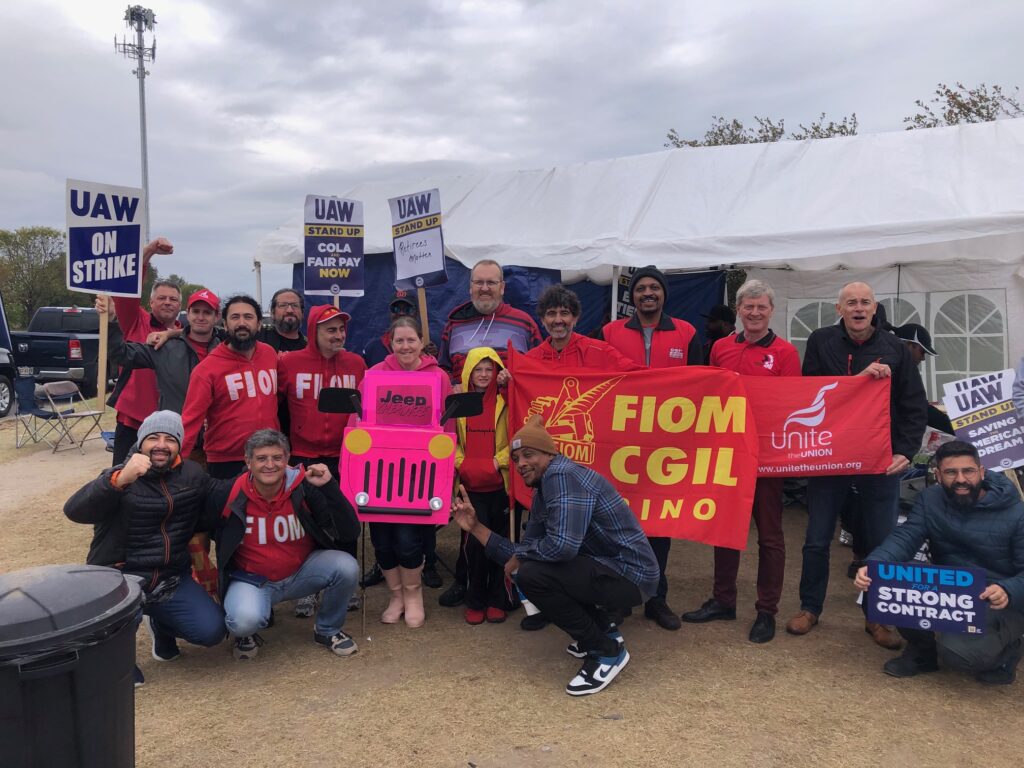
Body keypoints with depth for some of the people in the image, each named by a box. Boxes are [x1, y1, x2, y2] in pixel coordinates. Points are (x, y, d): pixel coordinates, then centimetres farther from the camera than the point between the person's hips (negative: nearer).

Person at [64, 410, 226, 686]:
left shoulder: (191, 474, 5)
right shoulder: (119, 477, -11)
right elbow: (75, 510, -28)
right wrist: (119, 480, -46)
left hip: (173, 580, 4)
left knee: (211, 631, -13)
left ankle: (161, 623, 23)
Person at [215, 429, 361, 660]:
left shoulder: (305, 487, -16)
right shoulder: (232, 495, -16)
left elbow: (349, 533, -21)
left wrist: (329, 487, -30)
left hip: (301, 572, 2)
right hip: (251, 579, -2)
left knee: (346, 567, -24)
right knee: (246, 619, -34)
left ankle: (328, 630, 6)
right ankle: (245, 634, 8)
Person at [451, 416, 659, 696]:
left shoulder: (562, 475, -19)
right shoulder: (543, 493, 10)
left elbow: (562, 545, -32)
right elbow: (524, 552, 10)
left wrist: (521, 558, -13)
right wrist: (475, 527, 7)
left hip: (629, 576, -10)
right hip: (608, 569, 10)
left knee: (532, 575, -23)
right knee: (530, 566, 17)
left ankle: (607, 651, -6)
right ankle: (601, 626, 19)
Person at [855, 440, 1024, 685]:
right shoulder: (930, 499, -1)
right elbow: (904, 538, -14)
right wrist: (872, 566, -34)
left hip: (998, 603, -4)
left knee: (957, 651, -32)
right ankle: (922, 649, 5)